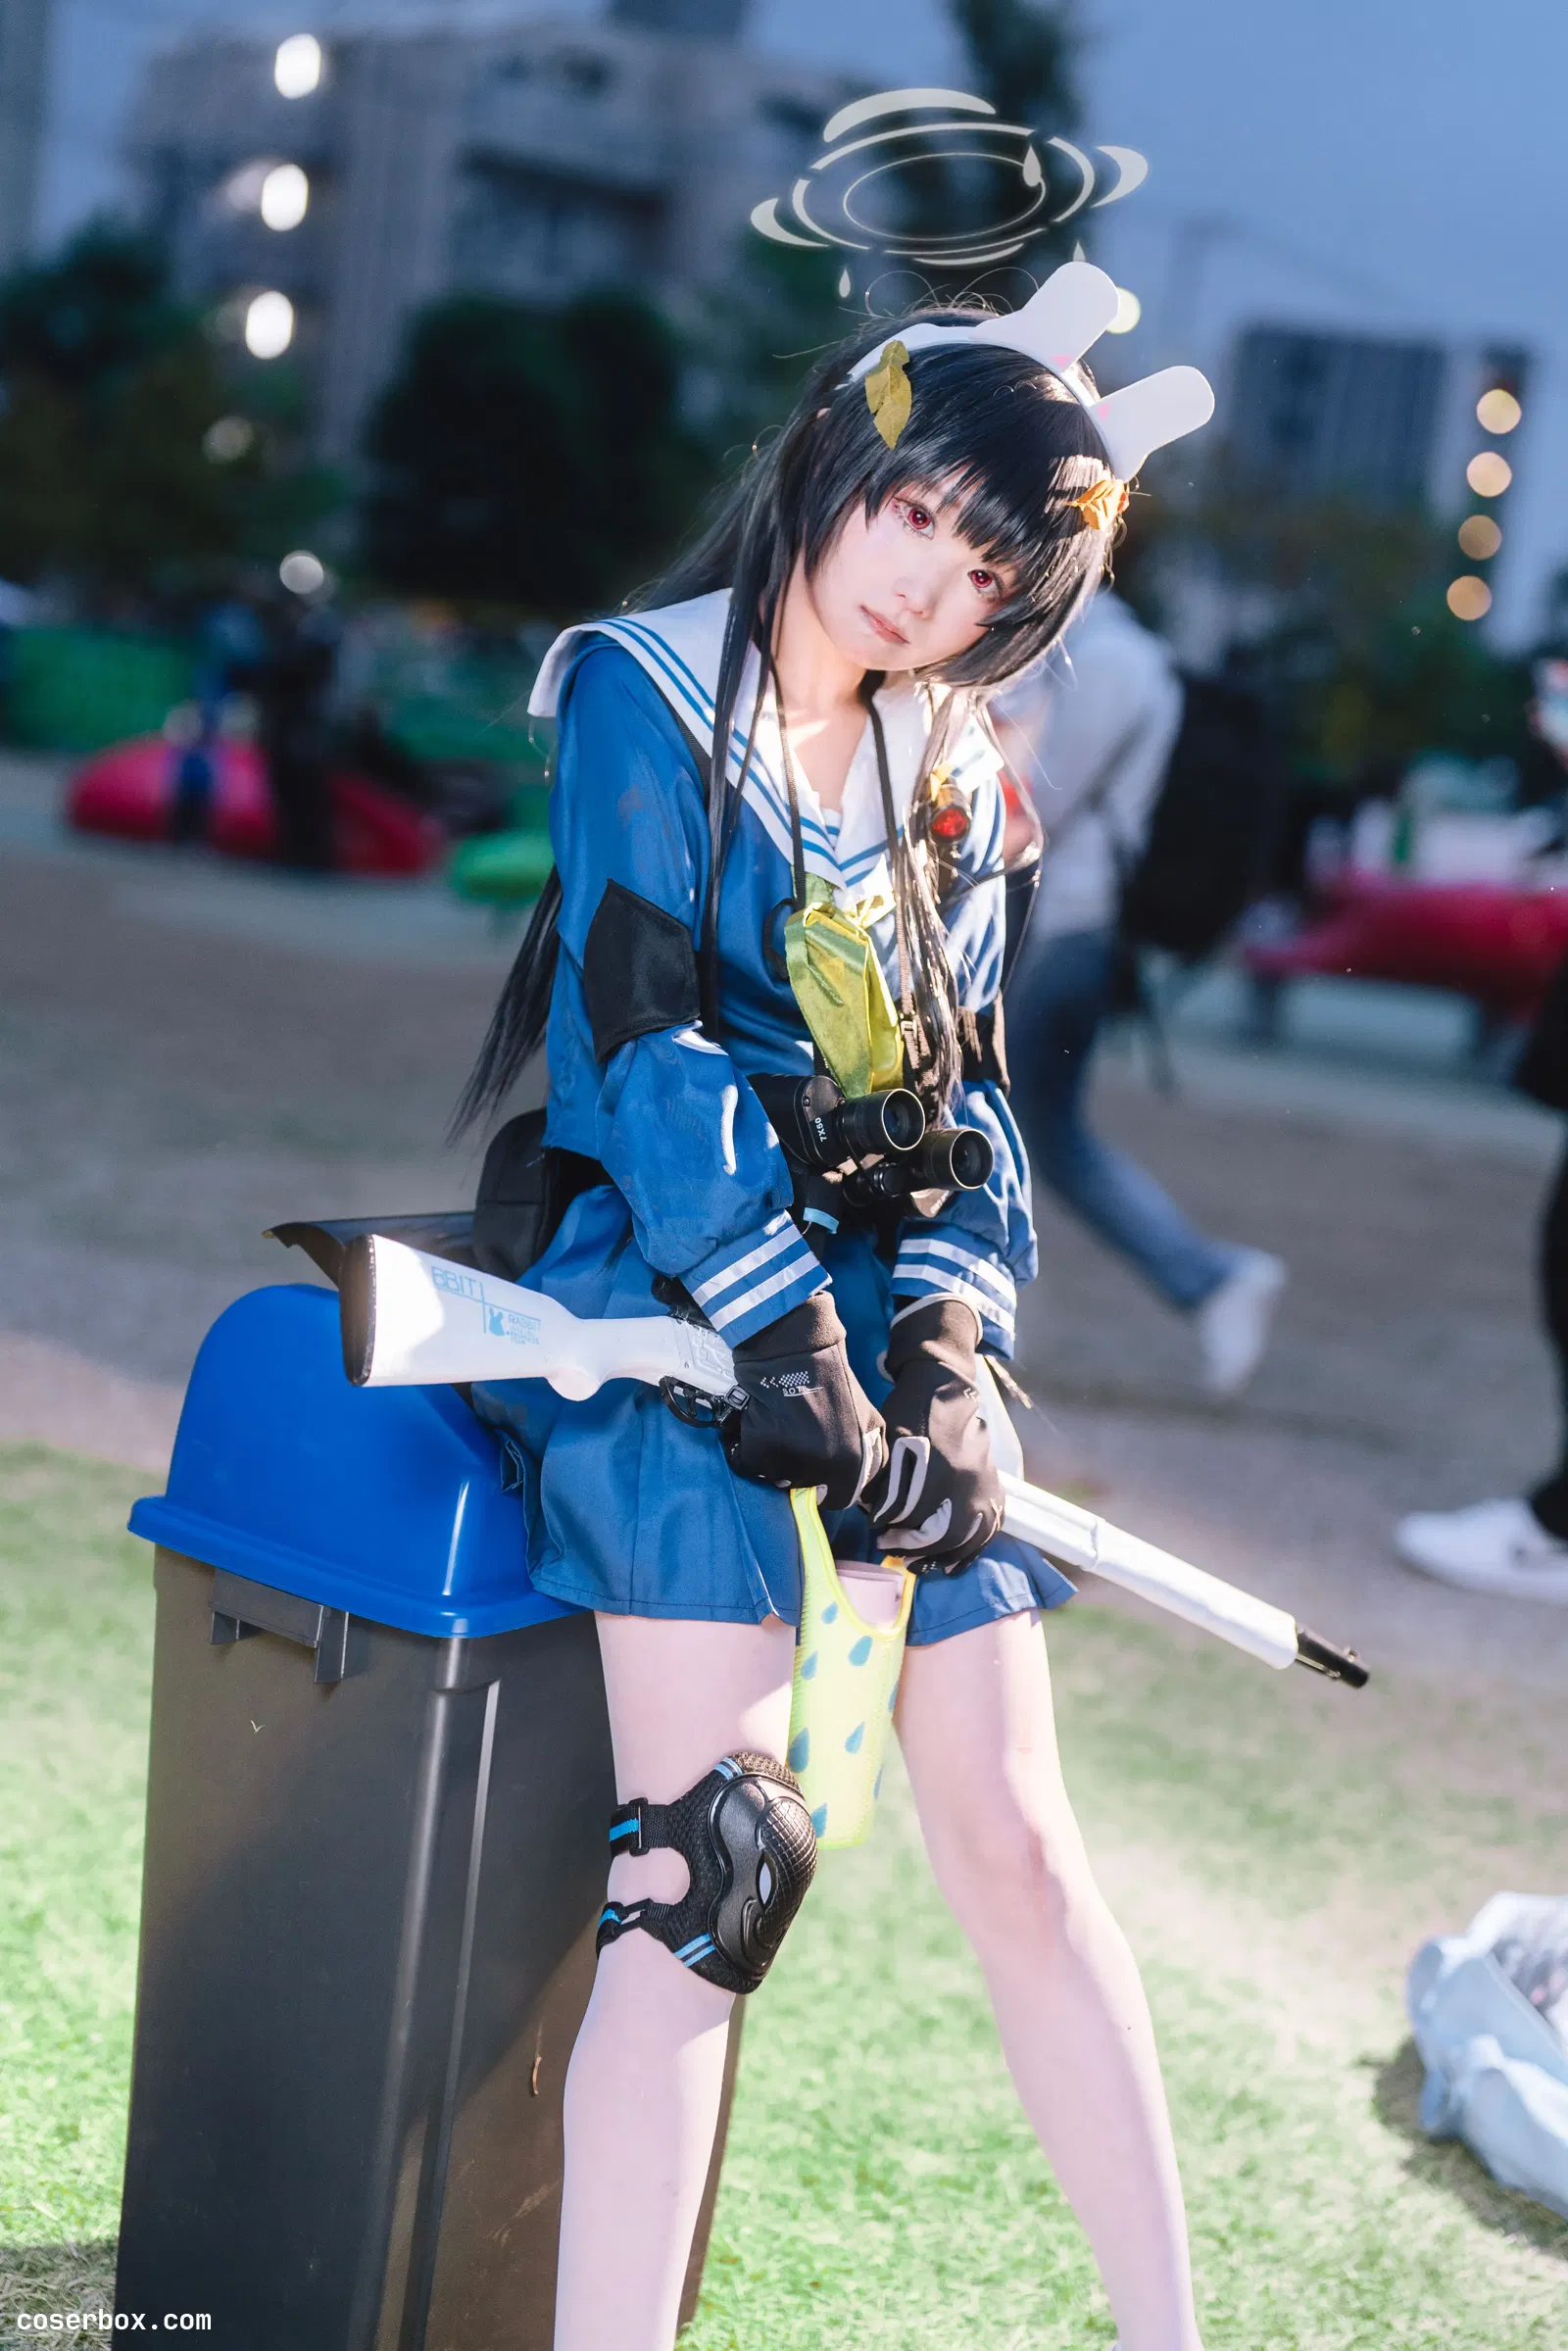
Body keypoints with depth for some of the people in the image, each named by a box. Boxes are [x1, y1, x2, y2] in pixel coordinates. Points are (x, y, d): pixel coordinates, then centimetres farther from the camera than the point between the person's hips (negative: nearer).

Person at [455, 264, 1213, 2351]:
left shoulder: (948, 774, 15)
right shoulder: (648, 697, -2)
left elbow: (970, 1095, 10)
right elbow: (646, 1047, -12)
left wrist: (944, 1355, -7)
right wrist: (796, 1360, -18)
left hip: (879, 1324, 5)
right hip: (668, 1300, -5)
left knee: (1018, 1844, 2)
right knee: (710, 1864, -13)